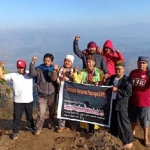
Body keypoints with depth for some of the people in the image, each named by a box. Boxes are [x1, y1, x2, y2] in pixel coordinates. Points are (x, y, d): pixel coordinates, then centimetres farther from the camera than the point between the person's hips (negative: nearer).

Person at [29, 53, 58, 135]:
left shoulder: (53, 69, 0)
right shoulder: (39, 69, -6)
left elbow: (53, 79, -16)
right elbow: (32, 74, -24)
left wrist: (54, 70, -32)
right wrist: (32, 63, -33)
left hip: (52, 95, 2)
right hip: (42, 96, -2)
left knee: (52, 112, 17)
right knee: (41, 113, -5)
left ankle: (51, 125, 39)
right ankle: (38, 128, 14)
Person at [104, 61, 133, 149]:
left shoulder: (126, 80, -10)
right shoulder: (112, 78, 9)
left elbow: (129, 93, -17)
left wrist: (117, 90, -20)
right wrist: (105, 81, -8)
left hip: (121, 104, -6)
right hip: (112, 103, 6)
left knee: (123, 123, 1)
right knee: (113, 122, 18)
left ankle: (128, 141, 16)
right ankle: (113, 137, 35)